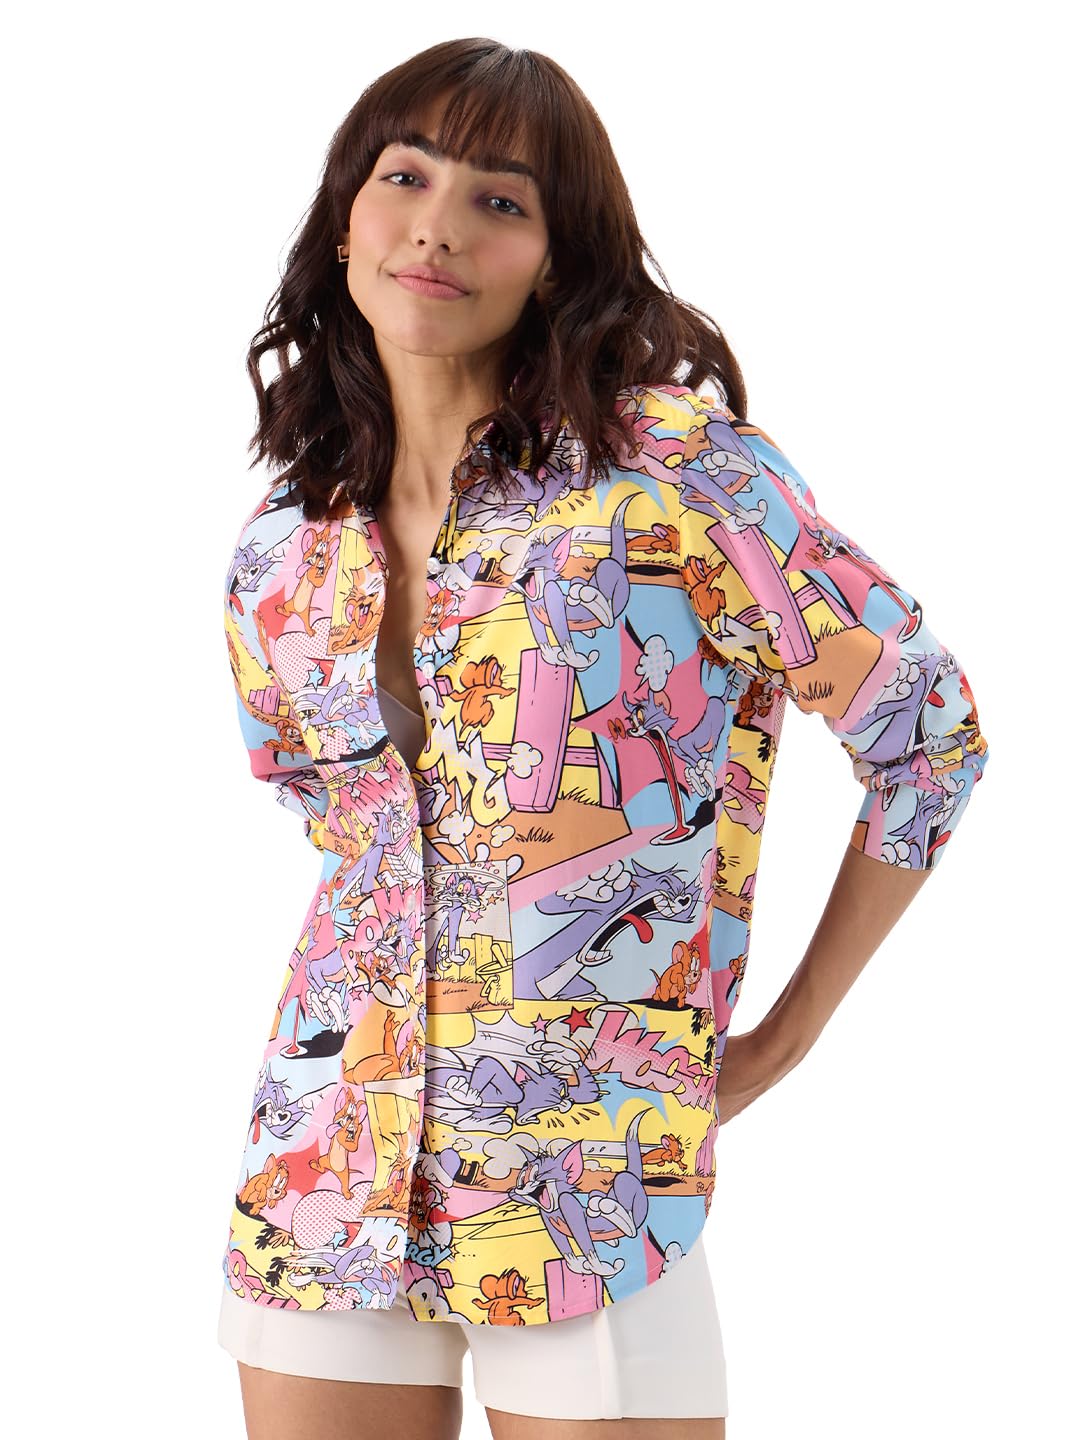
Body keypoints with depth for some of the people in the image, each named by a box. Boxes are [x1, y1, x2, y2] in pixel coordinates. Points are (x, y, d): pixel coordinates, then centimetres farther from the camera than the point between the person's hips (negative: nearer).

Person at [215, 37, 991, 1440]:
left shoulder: (675, 472, -11)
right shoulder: (281, 563, 4)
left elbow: (927, 730, -5)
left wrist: (783, 1040, 0)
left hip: (590, 1201, -4)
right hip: (326, 1182, 4)